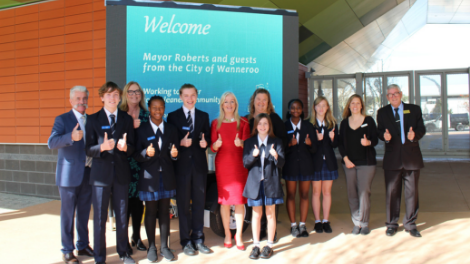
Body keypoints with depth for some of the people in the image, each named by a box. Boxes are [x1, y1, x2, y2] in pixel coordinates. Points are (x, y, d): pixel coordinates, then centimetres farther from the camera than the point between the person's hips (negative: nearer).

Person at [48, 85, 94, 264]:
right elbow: (51, 143, -17)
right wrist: (71, 137, -34)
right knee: (68, 214, 4)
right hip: (69, 174, -5)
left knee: (84, 213, 14)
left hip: (88, 174, 5)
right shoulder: (62, 119, -4)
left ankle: (83, 246, 28)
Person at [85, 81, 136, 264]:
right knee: (99, 218, 4)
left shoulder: (127, 119, 6)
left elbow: (132, 148, 3)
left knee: (122, 216, 12)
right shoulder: (93, 119, 2)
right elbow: (88, 149, -4)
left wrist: (125, 147, -20)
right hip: (101, 174, -1)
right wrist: (102, 147, -24)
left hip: (121, 174, 2)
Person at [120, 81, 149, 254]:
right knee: (125, 201, 0)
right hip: (124, 164, -3)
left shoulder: (146, 115, 7)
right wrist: (131, 126, -18)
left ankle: (136, 237, 25)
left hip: (140, 164, 3)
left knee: (138, 200, 10)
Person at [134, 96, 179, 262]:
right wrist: (146, 153, -25)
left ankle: (164, 246, 21)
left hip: (167, 176, 2)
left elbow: (174, 155, 7)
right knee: (151, 212, 7)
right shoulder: (141, 130, 0)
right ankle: (151, 247, 20)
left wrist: (174, 154, -15)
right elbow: (137, 156, -5)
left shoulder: (171, 130, 8)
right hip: (149, 177, -2)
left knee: (165, 212, 9)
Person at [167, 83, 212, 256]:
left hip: (199, 164, 2)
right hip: (182, 165, -2)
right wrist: (180, 143, -19)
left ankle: (198, 239, 20)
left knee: (199, 202, 8)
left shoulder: (204, 116, 10)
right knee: (183, 204, 4)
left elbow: (207, 138, 7)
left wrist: (205, 143, -14)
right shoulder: (173, 116, 3)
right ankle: (186, 241, 16)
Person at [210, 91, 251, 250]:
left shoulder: (243, 123, 5)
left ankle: (239, 235, 13)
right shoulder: (216, 123, 7)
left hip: (239, 164, 0)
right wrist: (216, 144, -17)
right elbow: (212, 147, 5)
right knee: (224, 200, 1)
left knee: (240, 201, -1)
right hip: (222, 164, 0)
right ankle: (227, 234, 16)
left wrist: (241, 143, -18)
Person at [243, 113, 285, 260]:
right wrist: (253, 155, -20)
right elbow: (245, 163, -1)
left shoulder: (277, 142, 3)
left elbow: (281, 164, -3)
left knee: (270, 214, 8)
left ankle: (269, 246, 20)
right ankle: (256, 245, 19)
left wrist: (276, 156, -25)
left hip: (271, 182, -1)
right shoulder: (249, 142, 5)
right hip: (255, 182, 1)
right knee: (256, 215, 8)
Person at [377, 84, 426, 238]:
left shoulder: (414, 109, 7)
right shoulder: (382, 112, 8)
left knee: (412, 192, 6)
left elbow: (422, 129, 1)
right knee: (392, 192, 5)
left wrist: (414, 135, -21)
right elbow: (379, 131, 3)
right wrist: (384, 136, -20)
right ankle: (392, 224, 18)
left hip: (412, 157, 0)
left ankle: (410, 224, 20)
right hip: (392, 158, 0)